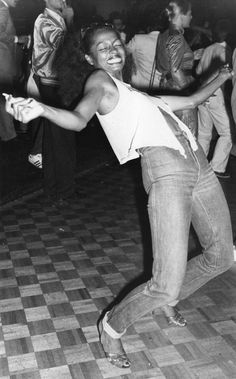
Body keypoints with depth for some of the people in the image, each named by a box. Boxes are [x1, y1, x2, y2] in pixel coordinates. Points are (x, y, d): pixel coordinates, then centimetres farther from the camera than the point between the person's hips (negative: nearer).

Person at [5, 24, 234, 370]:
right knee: (167, 286, -13)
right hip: (164, 169, -8)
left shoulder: (138, 94, 29)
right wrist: (40, 108, -32)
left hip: (198, 163, 9)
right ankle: (112, 327, 15)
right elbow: (79, 119, -12)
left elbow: (191, 100, 38)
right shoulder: (101, 81, 8)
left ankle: (168, 300, 40)